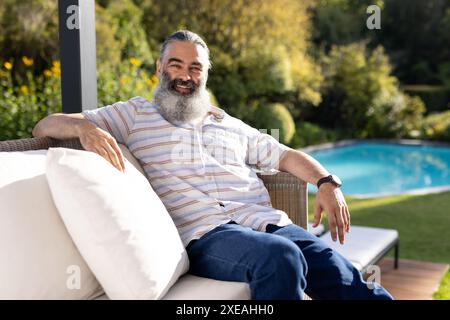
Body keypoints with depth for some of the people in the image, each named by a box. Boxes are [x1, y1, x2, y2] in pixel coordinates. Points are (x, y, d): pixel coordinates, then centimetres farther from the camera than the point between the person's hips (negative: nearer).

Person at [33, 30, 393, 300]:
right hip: (204, 233, -4)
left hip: (264, 220, 4)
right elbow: (45, 127, 14)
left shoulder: (231, 124, 30)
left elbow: (285, 155, 26)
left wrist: (327, 183, 5)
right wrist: (84, 128, -11)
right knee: (281, 257, -35)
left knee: (339, 273, -23)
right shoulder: (134, 115, 19)